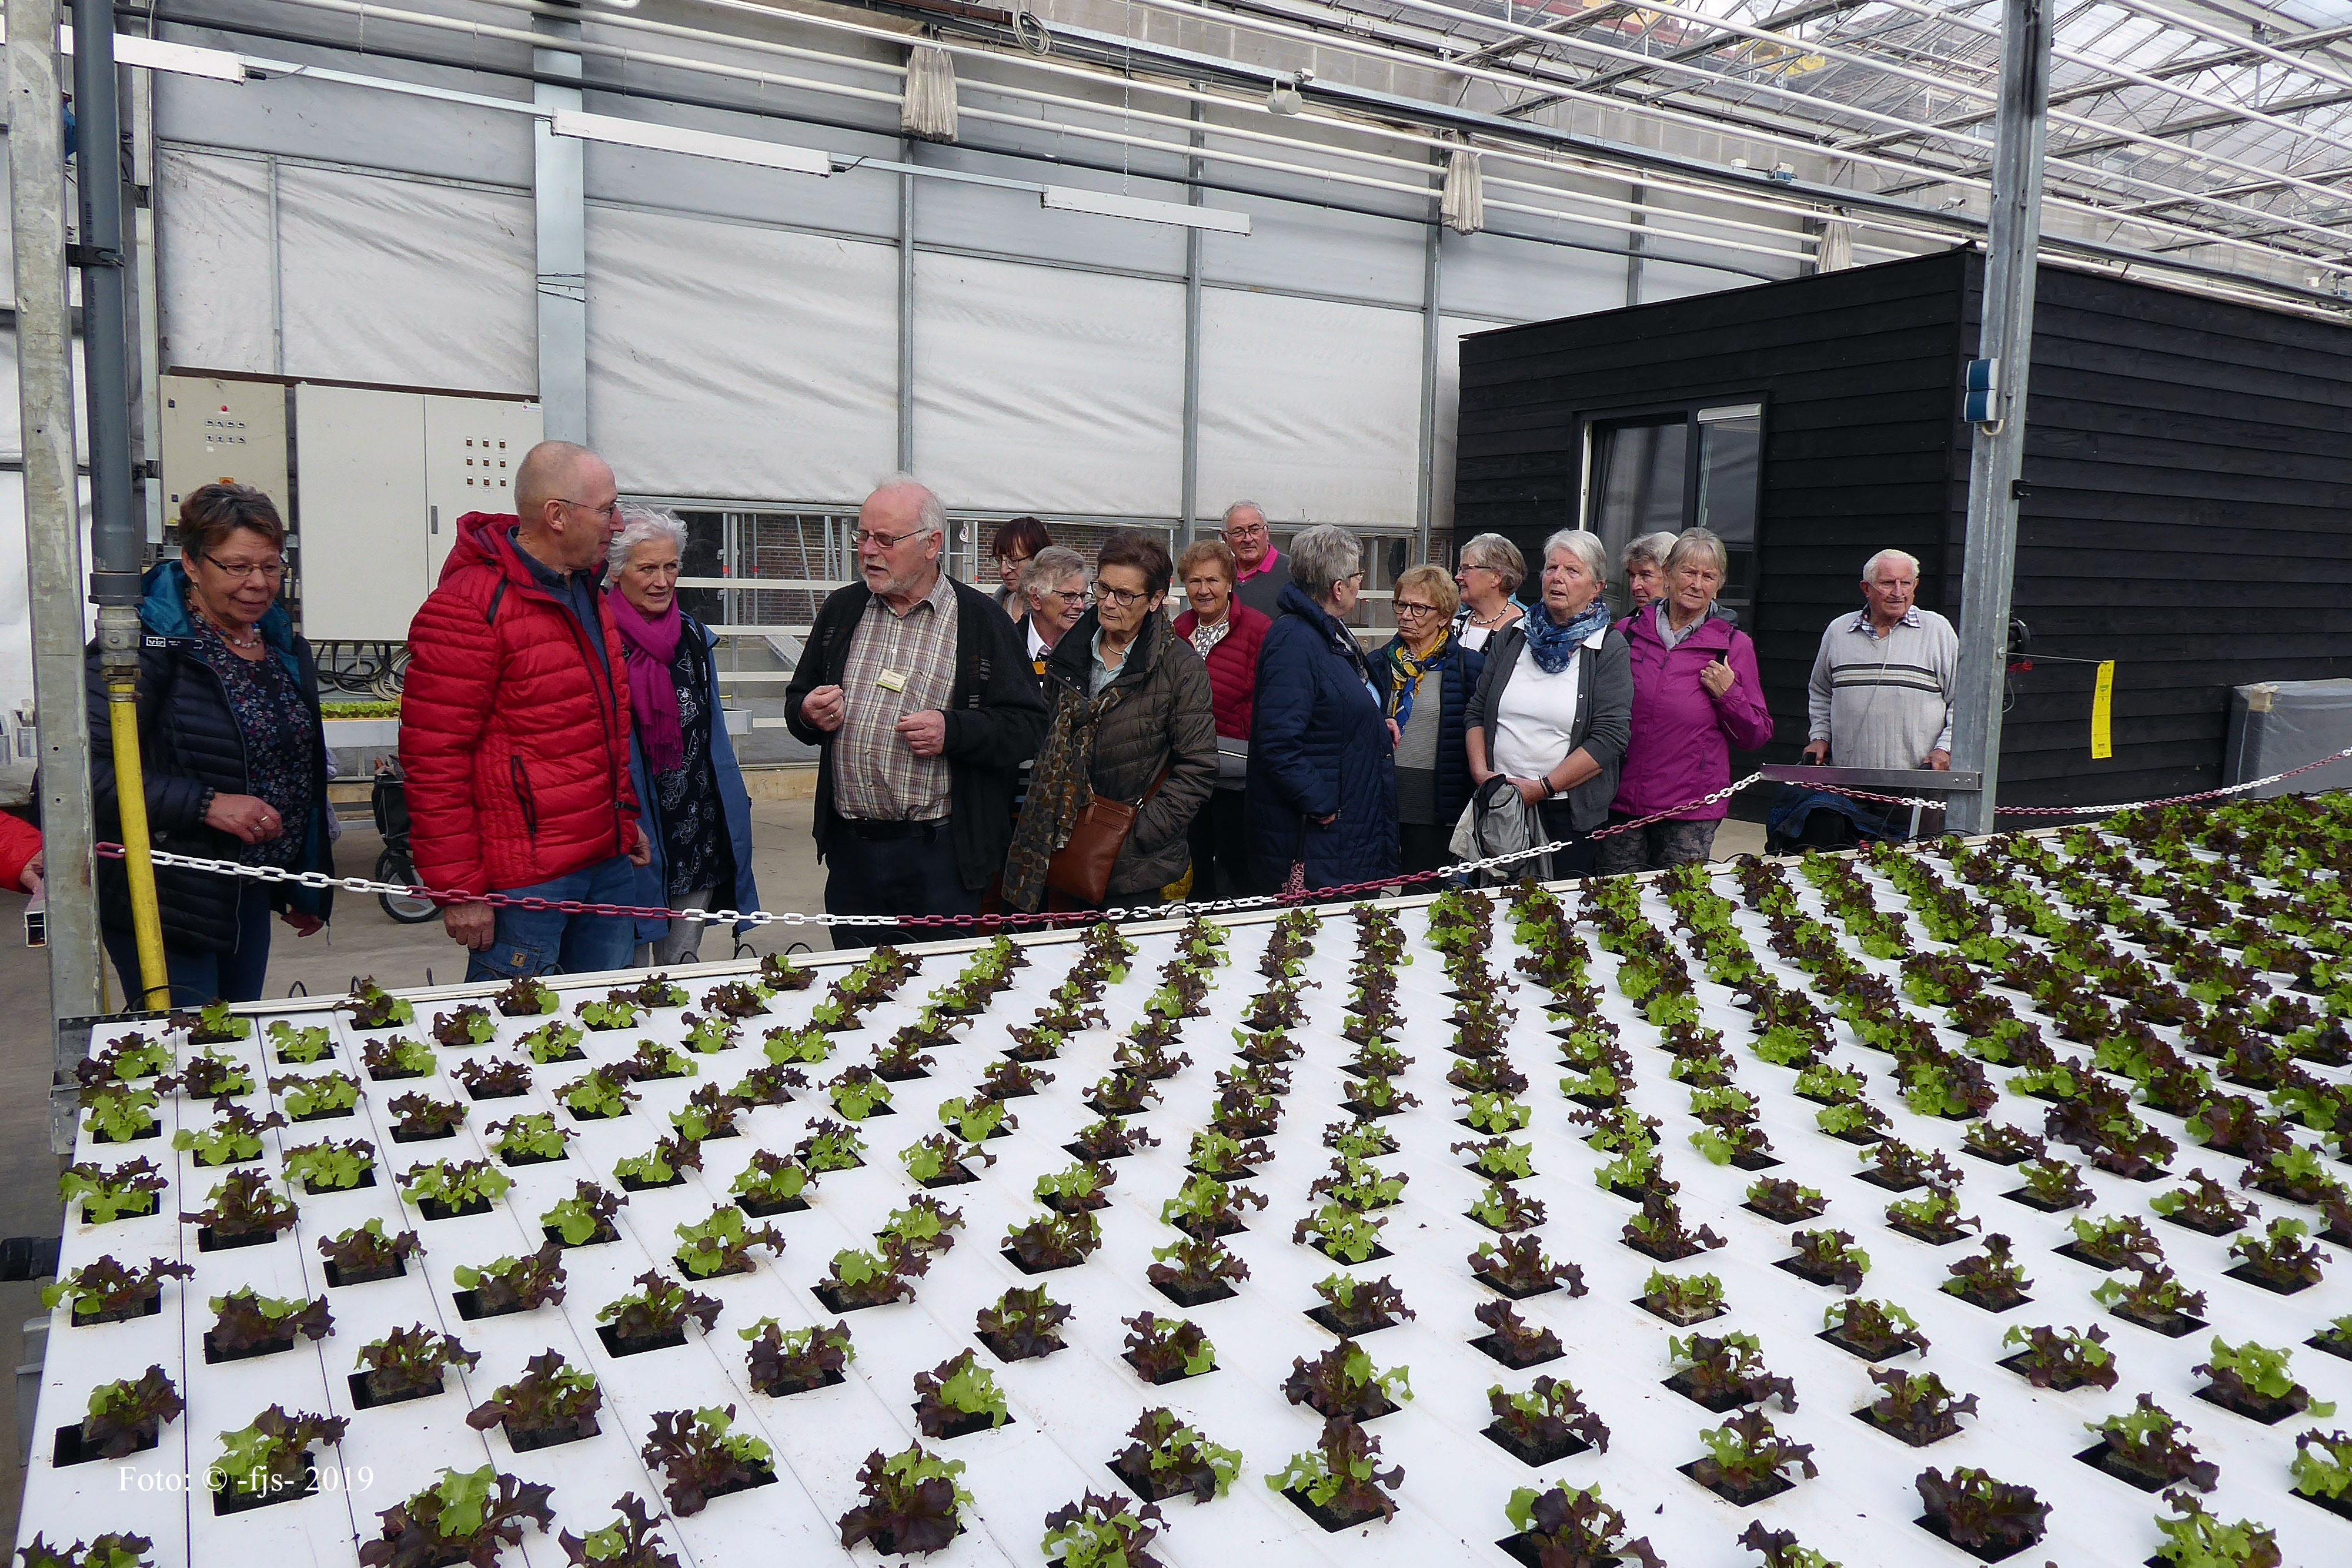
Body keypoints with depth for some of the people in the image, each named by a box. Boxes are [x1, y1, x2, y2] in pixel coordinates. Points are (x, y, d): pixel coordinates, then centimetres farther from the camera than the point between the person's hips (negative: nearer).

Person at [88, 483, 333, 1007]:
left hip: (251, 898, 7)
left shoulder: (286, 648, 10)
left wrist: (307, 887, 21)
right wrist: (205, 804, -27)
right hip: (165, 902, -7)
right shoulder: (149, 646, -14)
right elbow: (85, 767, -23)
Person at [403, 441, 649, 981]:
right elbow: (434, 759, -16)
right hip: (524, 884, -8)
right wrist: (457, 888, -17)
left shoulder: (588, 589, 14)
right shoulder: (468, 607, -14)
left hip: (610, 864, 8)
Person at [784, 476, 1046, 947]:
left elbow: (1028, 724, -5)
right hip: (850, 850, 4)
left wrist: (953, 731, -19)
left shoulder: (981, 620, -3)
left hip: (940, 856, -4)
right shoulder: (841, 609, 11)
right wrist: (808, 715, -3)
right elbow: (797, 700, 20)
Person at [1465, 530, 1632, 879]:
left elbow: (1609, 738, -12)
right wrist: (1481, 772, -4)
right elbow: (1476, 712, 12)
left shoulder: (1609, 648, -3)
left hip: (1569, 814, -3)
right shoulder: (1513, 635, 10)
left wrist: (1542, 787, -16)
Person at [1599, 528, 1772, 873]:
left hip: (1690, 811, -1)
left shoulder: (1735, 645, 3)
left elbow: (1757, 736, 6)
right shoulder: (1627, 632, 7)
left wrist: (1729, 695, -9)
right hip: (1621, 802, 2)